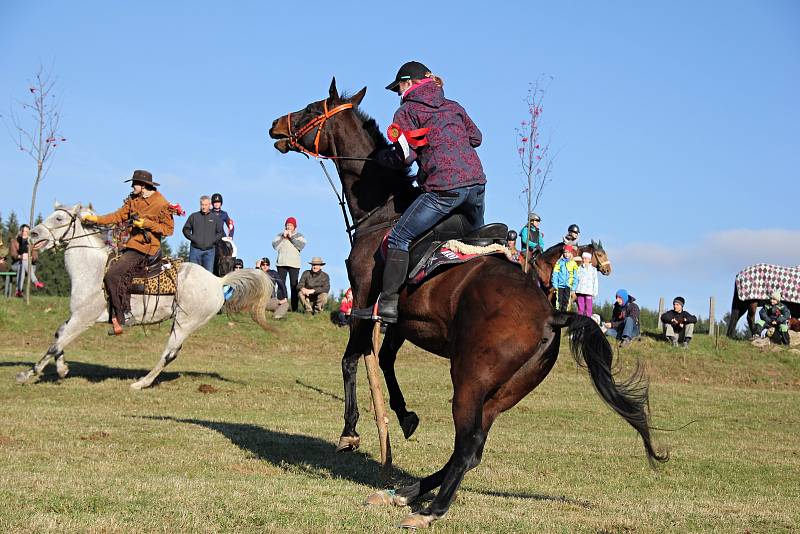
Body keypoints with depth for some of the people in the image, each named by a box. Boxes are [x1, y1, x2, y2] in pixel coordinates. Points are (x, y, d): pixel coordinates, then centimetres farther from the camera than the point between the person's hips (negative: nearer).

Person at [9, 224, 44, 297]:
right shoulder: (14, 241, 13)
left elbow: (35, 257, 3)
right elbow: (12, 253, -5)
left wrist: (30, 257, -22)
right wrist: (20, 256, -27)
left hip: (30, 266, 1)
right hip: (16, 264, -1)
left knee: (22, 267, -37)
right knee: (23, 262, -37)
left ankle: (19, 290, -52)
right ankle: (35, 282, -50)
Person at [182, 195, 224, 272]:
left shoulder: (215, 218, 9)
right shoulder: (193, 216, 7)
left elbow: (220, 233, 12)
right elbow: (186, 229, 10)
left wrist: (213, 240, -2)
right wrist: (192, 238, -4)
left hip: (209, 250, 1)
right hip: (195, 249, 0)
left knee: (209, 272, -1)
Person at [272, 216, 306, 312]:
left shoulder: (299, 236, 11)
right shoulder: (280, 235, 16)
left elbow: (301, 246, -7)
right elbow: (275, 246, 2)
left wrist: (291, 237, -7)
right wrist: (283, 237, -5)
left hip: (294, 264, -2)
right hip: (281, 263, 2)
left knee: (294, 285, -6)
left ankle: (294, 308, -7)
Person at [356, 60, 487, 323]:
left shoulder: (407, 111, 2)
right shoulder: (453, 106, 21)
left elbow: (405, 155, -7)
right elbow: (475, 137, 28)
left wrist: (381, 156, 11)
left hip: (444, 189, -7)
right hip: (477, 182, 7)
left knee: (398, 239, -3)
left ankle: (388, 303, -11)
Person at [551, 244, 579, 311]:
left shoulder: (573, 264, 5)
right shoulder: (559, 262, 4)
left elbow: (575, 277, 6)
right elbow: (555, 274, 4)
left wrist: (573, 289, 0)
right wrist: (555, 285, -5)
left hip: (568, 286, 1)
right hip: (560, 286, -1)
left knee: (566, 303, 2)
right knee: (559, 302, -5)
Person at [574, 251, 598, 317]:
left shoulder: (593, 269, 3)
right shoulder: (579, 269, 9)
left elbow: (595, 282, 4)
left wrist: (595, 293, 0)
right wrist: (574, 291, 7)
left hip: (589, 292, -2)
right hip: (580, 291, 2)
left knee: (588, 308, -3)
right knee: (580, 308, 3)